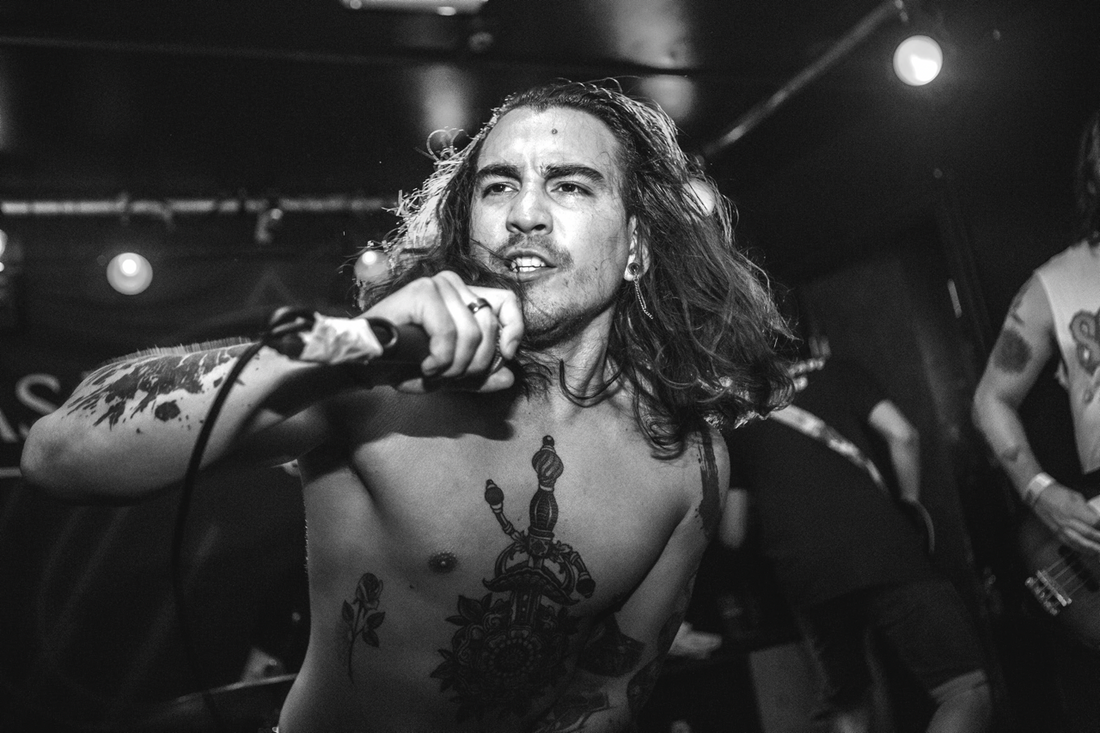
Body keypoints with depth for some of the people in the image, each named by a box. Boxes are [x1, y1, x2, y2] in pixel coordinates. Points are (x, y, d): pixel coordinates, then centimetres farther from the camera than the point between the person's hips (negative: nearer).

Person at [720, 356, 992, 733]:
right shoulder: (835, 370, 16)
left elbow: (732, 534, 12)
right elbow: (902, 435, 0)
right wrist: (910, 502, 16)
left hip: (803, 574, 3)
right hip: (880, 545, -3)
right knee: (967, 690, 0)